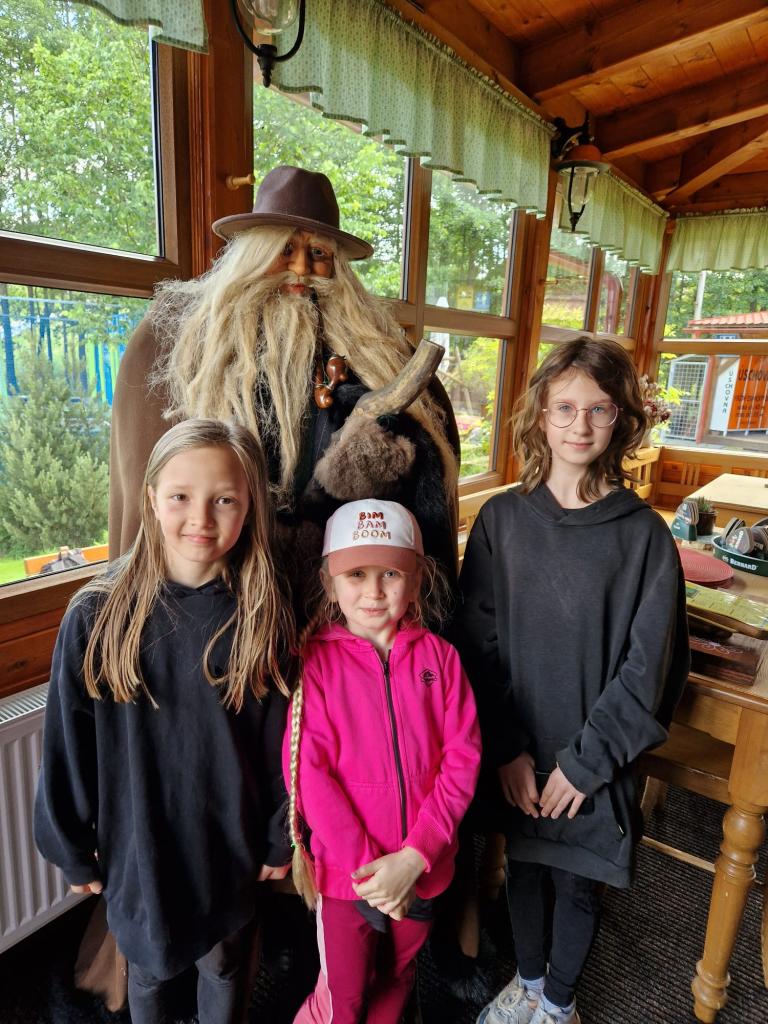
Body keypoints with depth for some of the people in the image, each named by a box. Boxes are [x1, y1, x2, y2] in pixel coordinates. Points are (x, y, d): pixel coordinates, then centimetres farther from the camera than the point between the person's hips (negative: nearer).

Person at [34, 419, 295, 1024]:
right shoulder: (98, 617, -17)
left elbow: (281, 740, -5)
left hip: (232, 846, 0)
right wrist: (72, 847, 2)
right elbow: (68, 747, -6)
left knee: (225, 970, 23)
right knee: (149, 968, 26)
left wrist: (280, 838, 2)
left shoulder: (262, 616, -15)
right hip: (138, 843, 0)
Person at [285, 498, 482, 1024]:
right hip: (345, 867, -2)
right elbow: (309, 771, -14)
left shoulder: (439, 656, -8)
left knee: (398, 979, 26)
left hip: (421, 866, 3)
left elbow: (462, 759, -9)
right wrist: (366, 864, -16)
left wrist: (414, 856, -15)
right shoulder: (316, 662, -14)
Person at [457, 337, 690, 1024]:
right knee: (524, 867, 22)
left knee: (576, 882, 18)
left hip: (596, 759, -1)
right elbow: (478, 641, -6)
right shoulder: (501, 518, -7)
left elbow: (648, 666, -10)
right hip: (517, 752, 2)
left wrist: (586, 760, -11)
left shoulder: (644, 534, -12)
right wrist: (507, 748, -9)